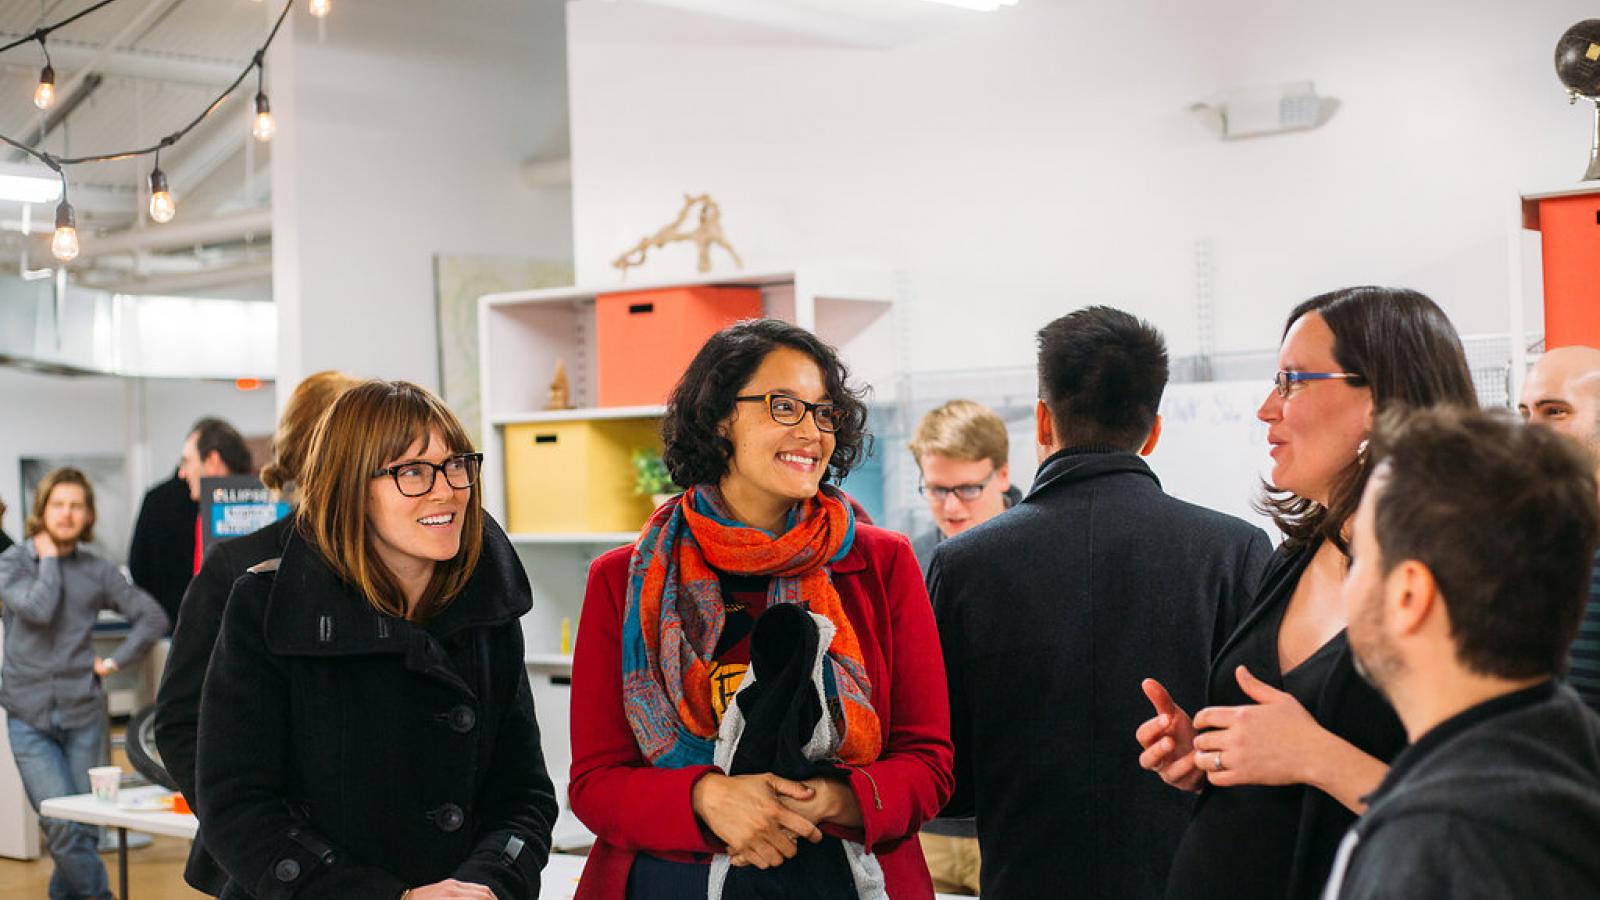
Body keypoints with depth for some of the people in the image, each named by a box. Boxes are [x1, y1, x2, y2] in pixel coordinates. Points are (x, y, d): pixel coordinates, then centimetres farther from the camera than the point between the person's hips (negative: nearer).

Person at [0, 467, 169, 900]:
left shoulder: (98, 571, 7)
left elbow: (152, 617, 11)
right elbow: (37, 609, -17)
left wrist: (114, 661, 3)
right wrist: (48, 560, -5)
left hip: (83, 715, 2)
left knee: (85, 828, 6)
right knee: (64, 826, -13)